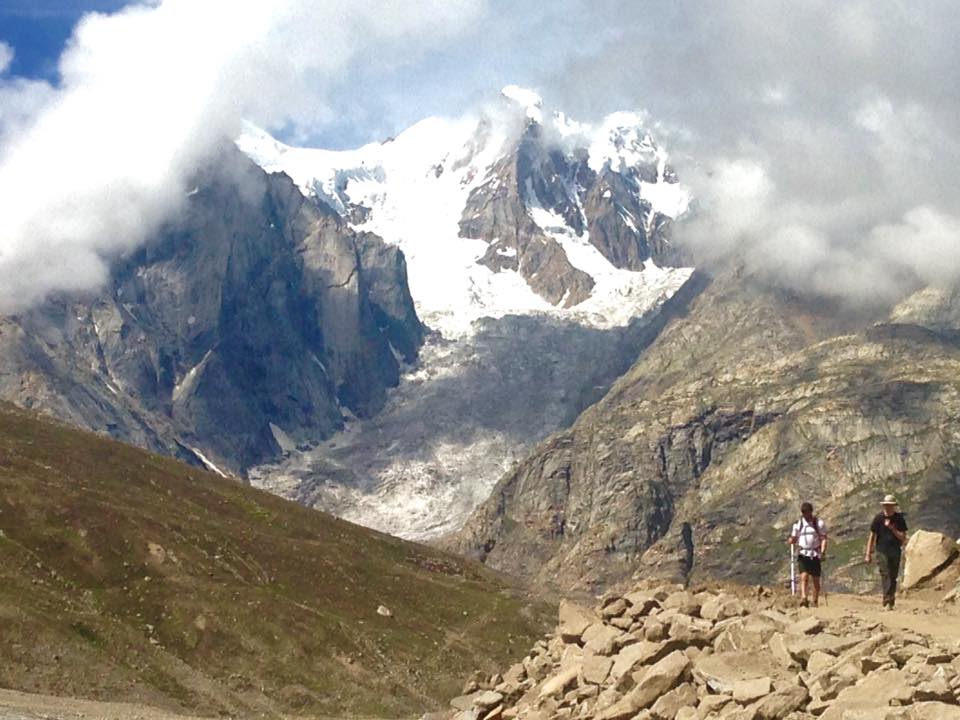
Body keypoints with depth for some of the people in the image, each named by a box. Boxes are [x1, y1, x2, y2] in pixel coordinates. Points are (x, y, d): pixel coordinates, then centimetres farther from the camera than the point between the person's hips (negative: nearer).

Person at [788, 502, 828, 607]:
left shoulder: (819, 523, 2)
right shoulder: (798, 524, 8)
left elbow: (823, 539, -2)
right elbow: (793, 539, 14)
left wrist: (822, 552, -16)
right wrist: (791, 541, -11)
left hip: (815, 555, -1)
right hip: (803, 554, 1)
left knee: (816, 580, 4)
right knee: (804, 576, -17)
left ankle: (815, 602, 15)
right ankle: (804, 598, -30)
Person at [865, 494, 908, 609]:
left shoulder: (899, 519, 1)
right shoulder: (878, 518, -2)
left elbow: (903, 538, -3)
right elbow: (872, 536, 4)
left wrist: (892, 528, -17)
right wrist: (868, 554, 2)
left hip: (895, 552, 2)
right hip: (882, 551, -2)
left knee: (893, 577, 7)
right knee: (885, 575, -15)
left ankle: (890, 602, 17)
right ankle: (887, 602, -22)